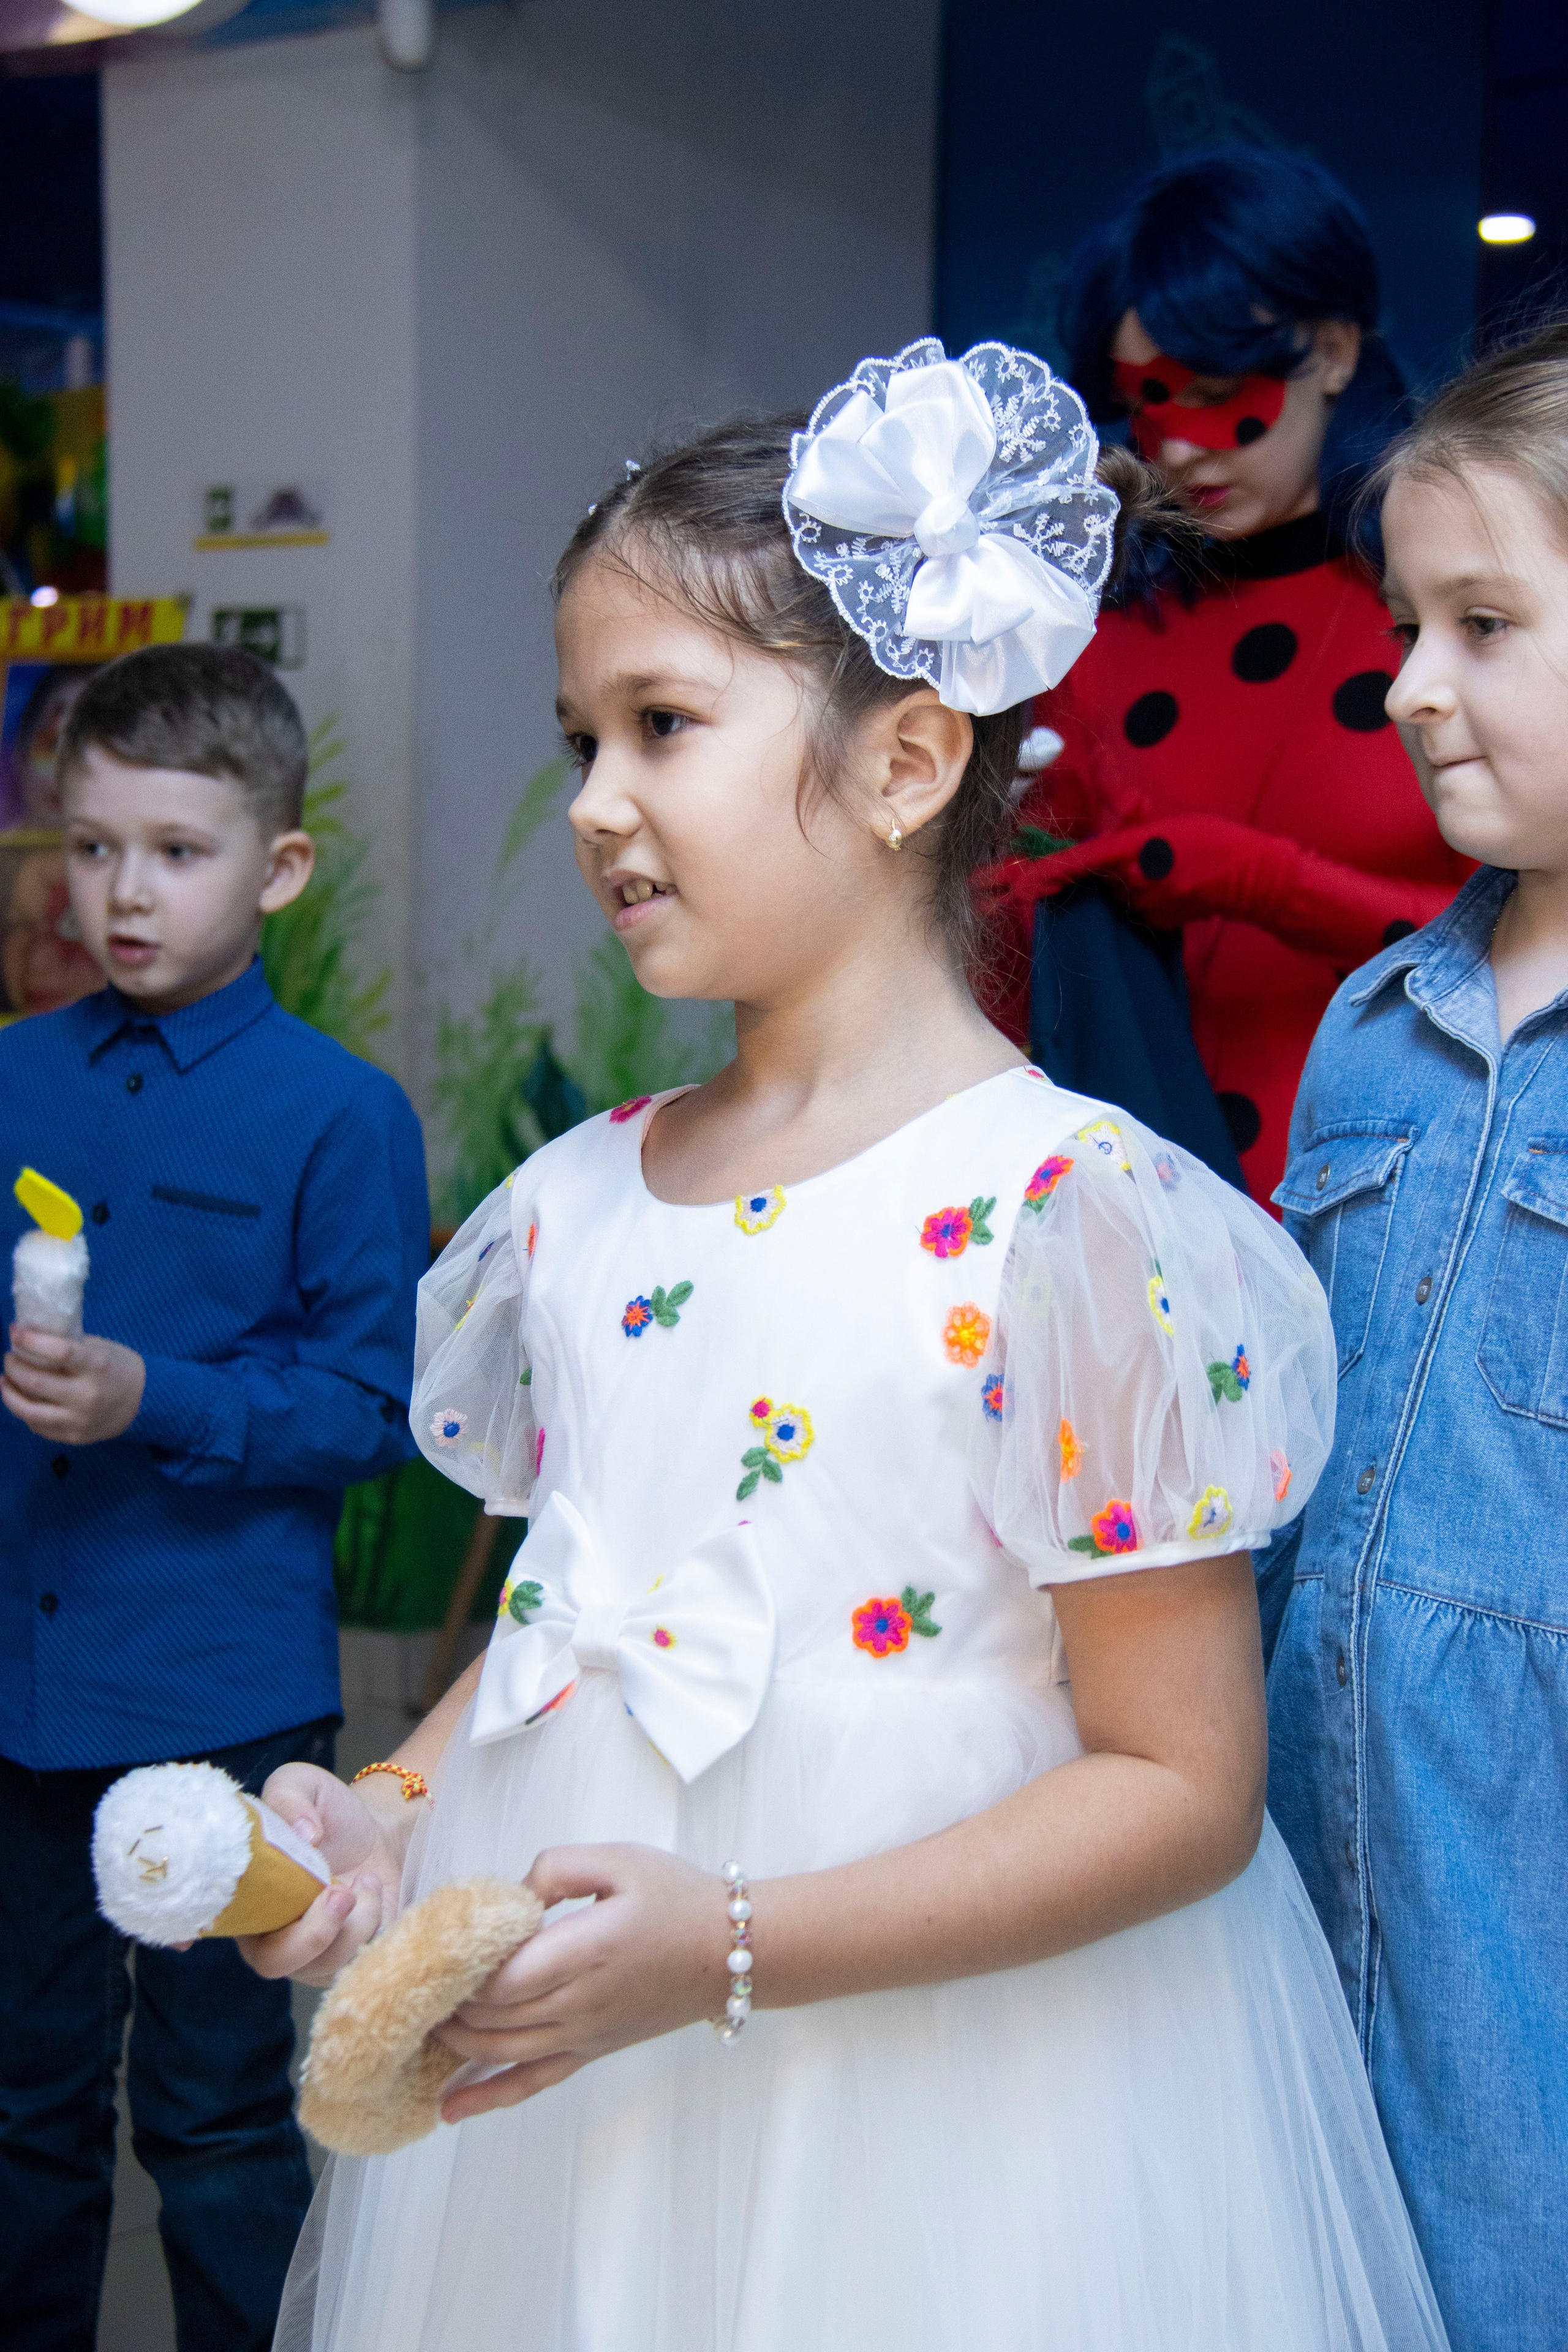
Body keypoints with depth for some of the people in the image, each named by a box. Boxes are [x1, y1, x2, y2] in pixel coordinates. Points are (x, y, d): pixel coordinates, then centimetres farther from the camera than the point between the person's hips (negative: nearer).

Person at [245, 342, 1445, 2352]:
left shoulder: (1064, 1213, -17)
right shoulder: (572, 1205, 4)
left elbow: (1184, 1785, -16)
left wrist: (728, 1947, -22)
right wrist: (393, 1810, -2)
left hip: (946, 2098, -6)